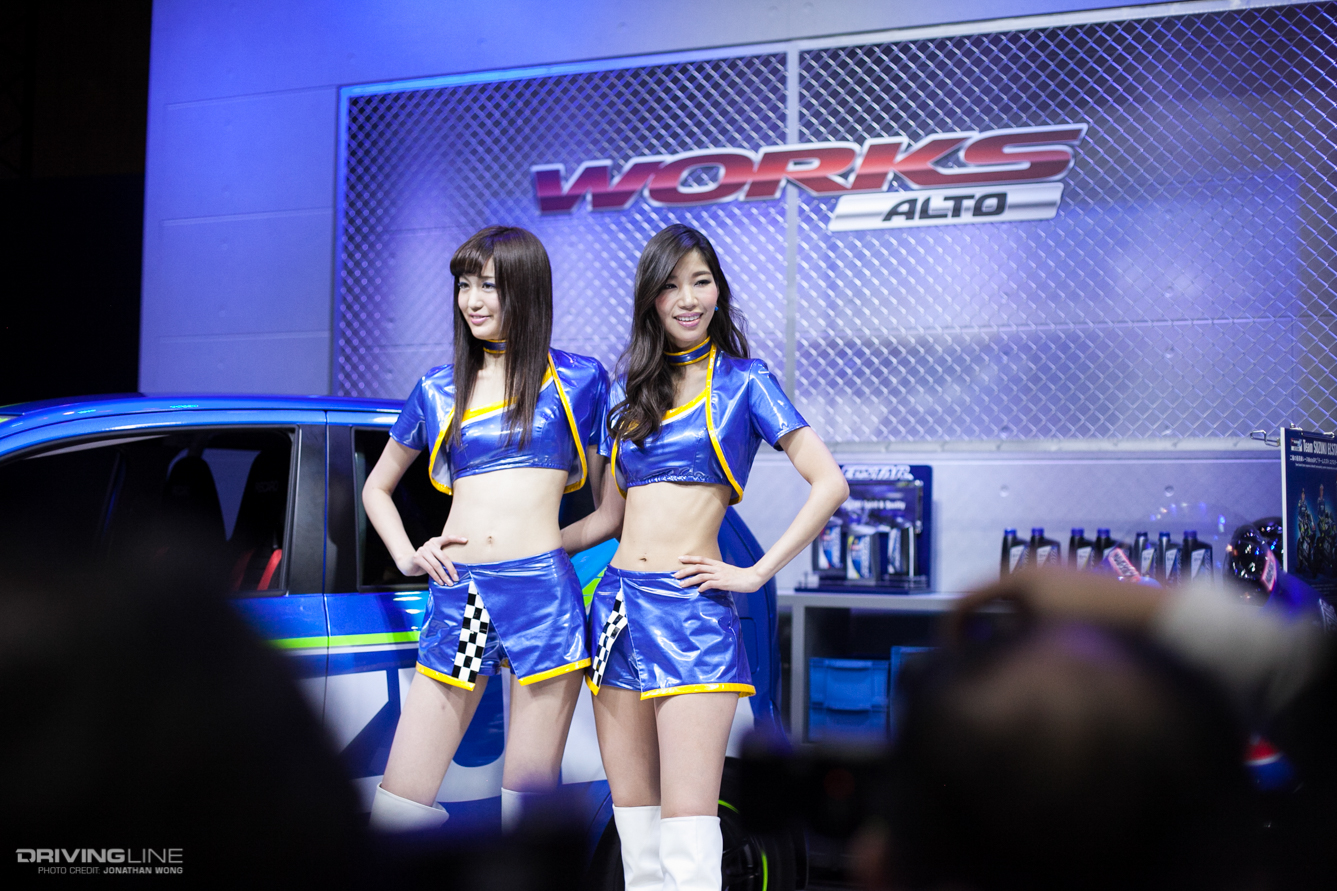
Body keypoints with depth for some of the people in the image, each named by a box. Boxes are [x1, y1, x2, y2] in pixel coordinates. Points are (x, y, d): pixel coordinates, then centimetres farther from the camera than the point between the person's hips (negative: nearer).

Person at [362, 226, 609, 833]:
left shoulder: (577, 379, 8)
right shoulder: (438, 390, 15)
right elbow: (376, 489, 26)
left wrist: (563, 539, -1)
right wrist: (405, 555, 10)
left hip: (543, 593, -3)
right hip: (455, 596, 3)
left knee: (526, 808, 1)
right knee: (396, 807, -2)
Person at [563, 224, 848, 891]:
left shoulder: (743, 382, 2)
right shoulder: (627, 390, 15)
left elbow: (829, 483, -6)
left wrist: (757, 573, -9)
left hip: (691, 610, -5)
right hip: (617, 604, 5)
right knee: (633, 823, 8)